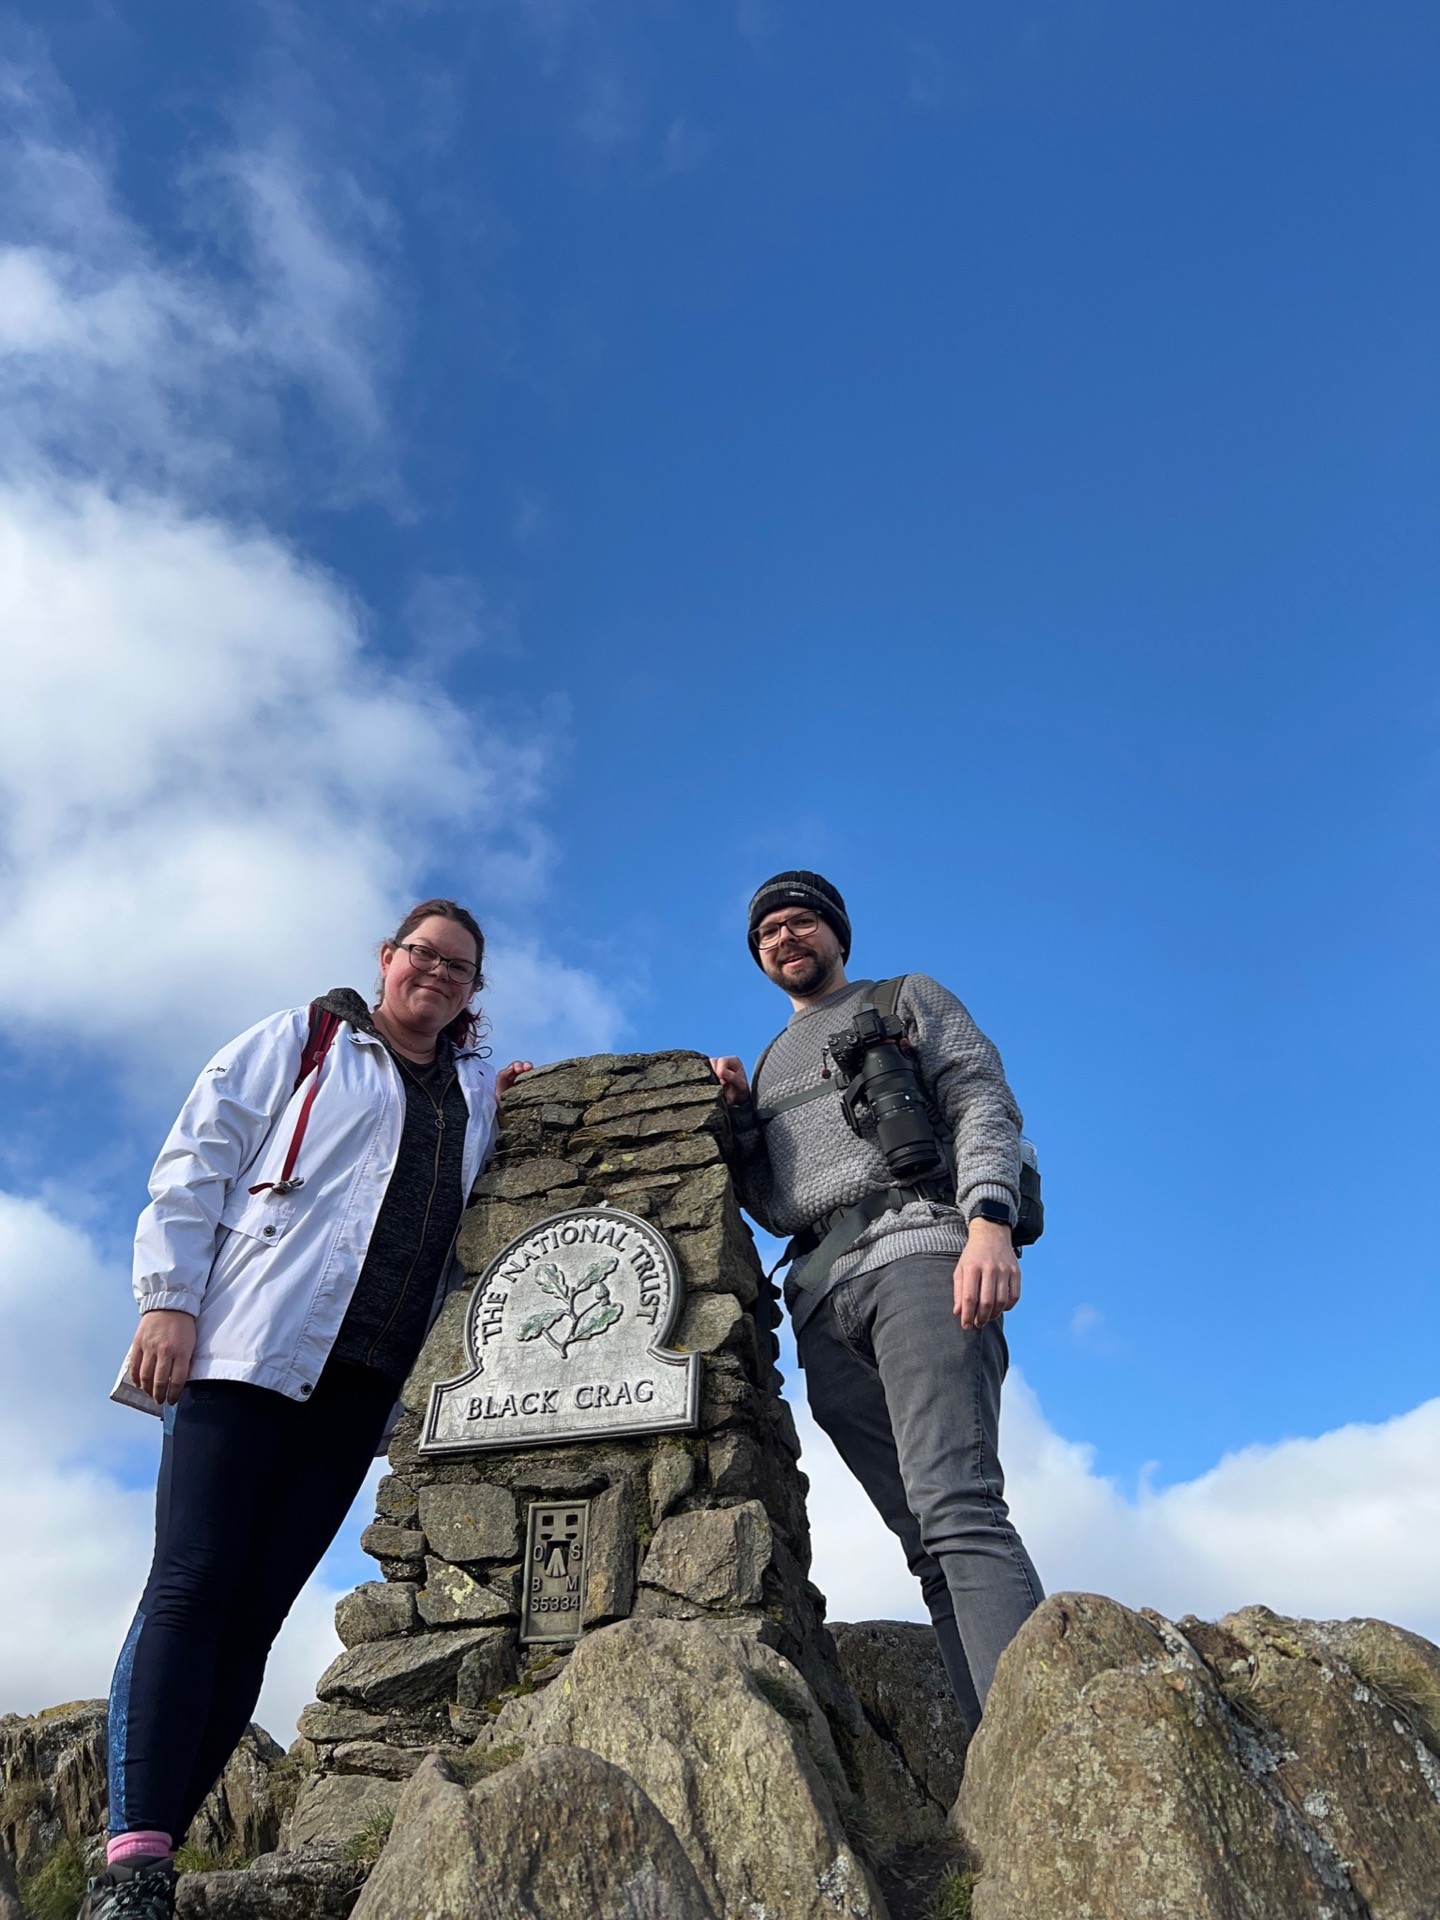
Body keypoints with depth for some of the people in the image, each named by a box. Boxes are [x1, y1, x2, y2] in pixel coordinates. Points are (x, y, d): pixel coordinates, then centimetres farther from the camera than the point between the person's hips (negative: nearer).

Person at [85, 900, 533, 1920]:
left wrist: (502, 1116, 11)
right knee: (192, 1583, -10)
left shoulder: (477, 1095, 21)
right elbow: (199, 1160, 2)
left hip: (367, 1379, 4)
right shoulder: (303, 1039, 10)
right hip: (251, 1345, -3)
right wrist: (170, 1299, -9)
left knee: (255, 1612, 1)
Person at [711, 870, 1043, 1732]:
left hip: (915, 1251, -5)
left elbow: (985, 1103, 2)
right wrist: (736, 1115, 10)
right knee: (930, 1543, -3)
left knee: (957, 1509, -23)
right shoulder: (769, 1064, 32)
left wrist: (989, 1221, -17)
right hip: (822, 1302, 5)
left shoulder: (908, 999, 18)